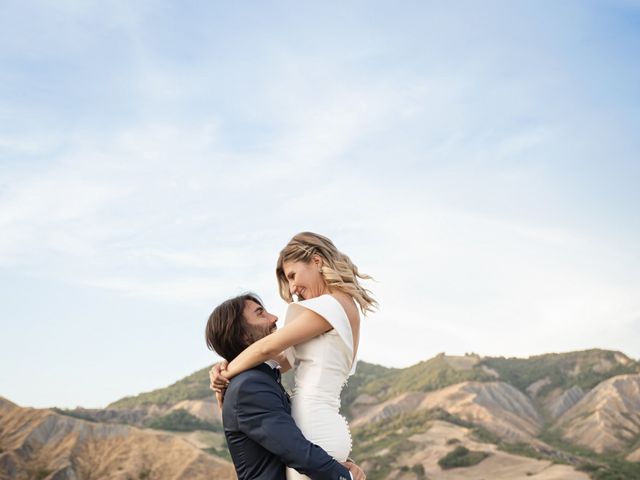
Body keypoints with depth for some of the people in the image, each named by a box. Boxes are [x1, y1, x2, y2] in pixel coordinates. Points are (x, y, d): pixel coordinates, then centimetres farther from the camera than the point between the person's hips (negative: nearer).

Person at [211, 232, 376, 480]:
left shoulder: (331, 305, -12)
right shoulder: (346, 306, 15)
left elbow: (267, 348, -12)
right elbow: (284, 359, 14)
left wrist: (225, 374, 2)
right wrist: (227, 369, 7)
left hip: (312, 431, -9)